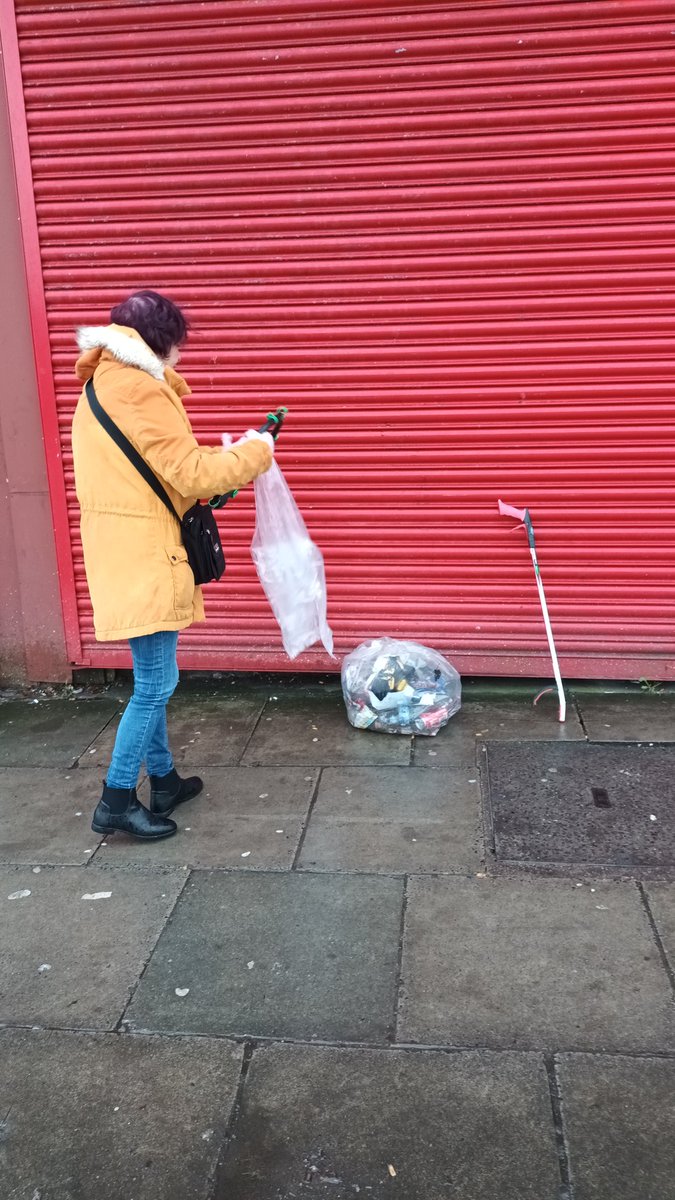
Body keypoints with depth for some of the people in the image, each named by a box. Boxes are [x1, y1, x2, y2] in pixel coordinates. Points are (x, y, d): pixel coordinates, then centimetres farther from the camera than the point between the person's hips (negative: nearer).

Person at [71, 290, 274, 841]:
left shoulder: (101, 388, 16)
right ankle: (117, 800, 6)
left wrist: (226, 466, 16)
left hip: (128, 555, 10)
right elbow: (190, 474, -19)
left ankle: (163, 780, 30)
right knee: (156, 683, -2)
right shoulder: (138, 389, -16)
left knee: (153, 678, 18)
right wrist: (251, 453, -4)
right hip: (146, 561, -10)